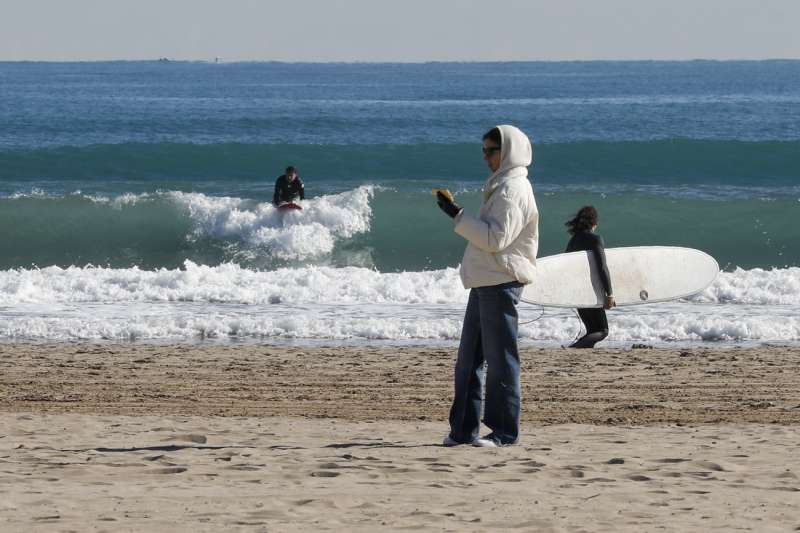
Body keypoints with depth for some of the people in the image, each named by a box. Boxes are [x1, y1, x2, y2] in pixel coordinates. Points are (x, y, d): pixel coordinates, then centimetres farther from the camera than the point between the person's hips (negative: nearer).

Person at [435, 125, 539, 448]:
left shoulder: (513, 189, -13)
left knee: (500, 359, -6)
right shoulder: (501, 186, 20)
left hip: (501, 283, -10)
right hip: (486, 283, 10)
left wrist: (458, 216, -19)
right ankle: (464, 429, 14)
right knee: (469, 358, 10)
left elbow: (496, 238, -21)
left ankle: (504, 431, -2)